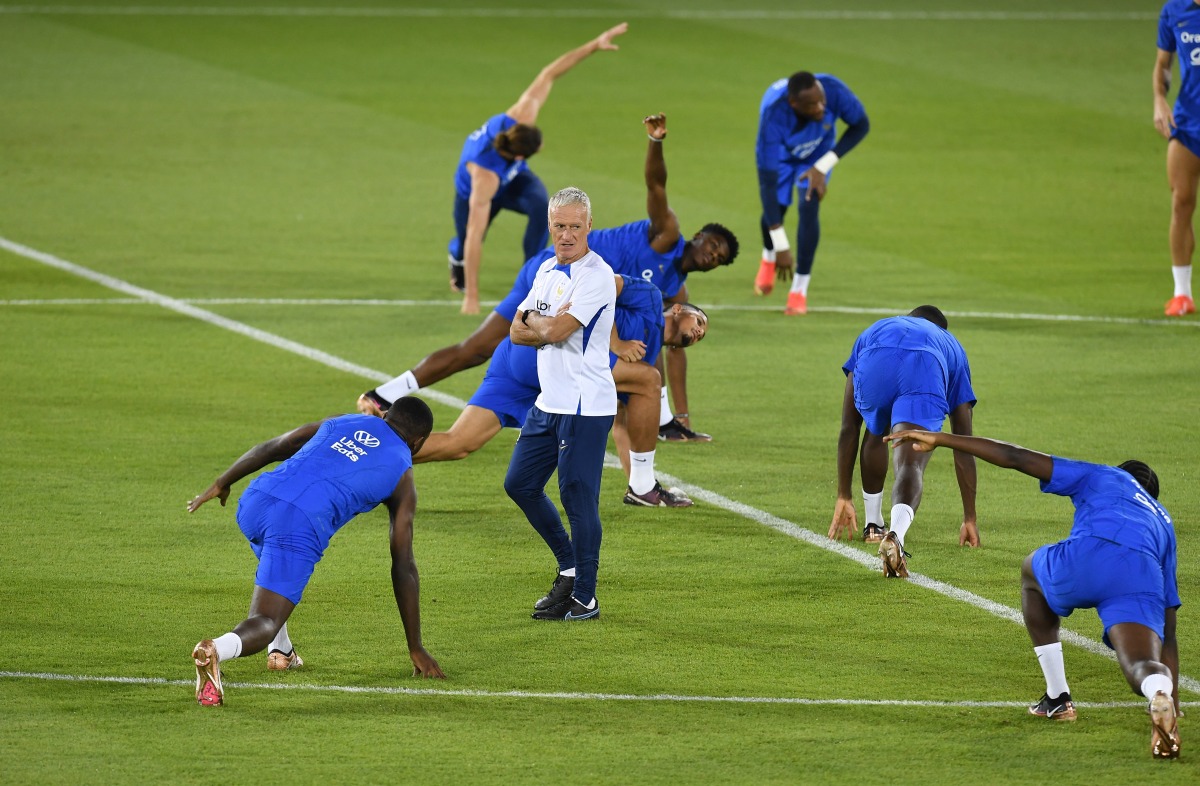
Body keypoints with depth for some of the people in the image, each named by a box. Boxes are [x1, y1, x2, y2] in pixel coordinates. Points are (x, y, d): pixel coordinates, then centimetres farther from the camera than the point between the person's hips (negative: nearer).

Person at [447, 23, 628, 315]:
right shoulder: (484, 176, -48)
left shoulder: (518, 120, -38)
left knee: (540, 206, -28)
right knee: (465, 244, 14)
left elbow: (547, 76, -25)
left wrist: (594, 45, -28)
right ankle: (456, 257, 53)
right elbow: (474, 236, -46)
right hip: (474, 192, -3)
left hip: (513, 177, 3)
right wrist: (471, 297, -45)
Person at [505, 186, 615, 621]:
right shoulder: (547, 270, 13)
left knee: (578, 496, -6)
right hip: (549, 403, 9)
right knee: (520, 484, 14)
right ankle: (570, 566, 28)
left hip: (586, 406, -9)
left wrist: (534, 322, -1)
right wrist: (545, 325, -10)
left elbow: (554, 331, -21)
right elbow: (517, 332, 9)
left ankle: (584, 598, 1)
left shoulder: (596, 275, -14)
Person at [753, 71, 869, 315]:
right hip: (781, 153, -1)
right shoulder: (773, 116, -45)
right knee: (775, 208, 2)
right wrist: (781, 248, -42)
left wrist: (823, 166, -28)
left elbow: (861, 126, -18)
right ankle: (769, 258, 40)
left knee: (809, 208, -16)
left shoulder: (833, 90, -40)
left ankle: (799, 292, -7)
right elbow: (767, 184, -42)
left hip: (817, 152, 1)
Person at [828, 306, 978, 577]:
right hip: (926, 372, -2)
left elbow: (848, 428, 45)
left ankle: (873, 525, 40)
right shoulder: (951, 346, 44)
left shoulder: (873, 332, 47)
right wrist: (970, 519, 45)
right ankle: (896, 534, -35)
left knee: (875, 434, 33)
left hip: (874, 365, 2)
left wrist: (844, 497, 50)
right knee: (910, 465, -6)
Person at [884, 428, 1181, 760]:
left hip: (1085, 558, -1)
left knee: (1033, 572, 32)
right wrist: (1172, 693, 41)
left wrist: (940, 440, 32)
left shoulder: (1103, 477, 35)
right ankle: (1160, 694, -44)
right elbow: (1167, 623, 38)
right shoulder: (1163, 523, 42)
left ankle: (1058, 699, 32)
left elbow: (1015, 458, 25)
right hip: (1142, 580, 1)